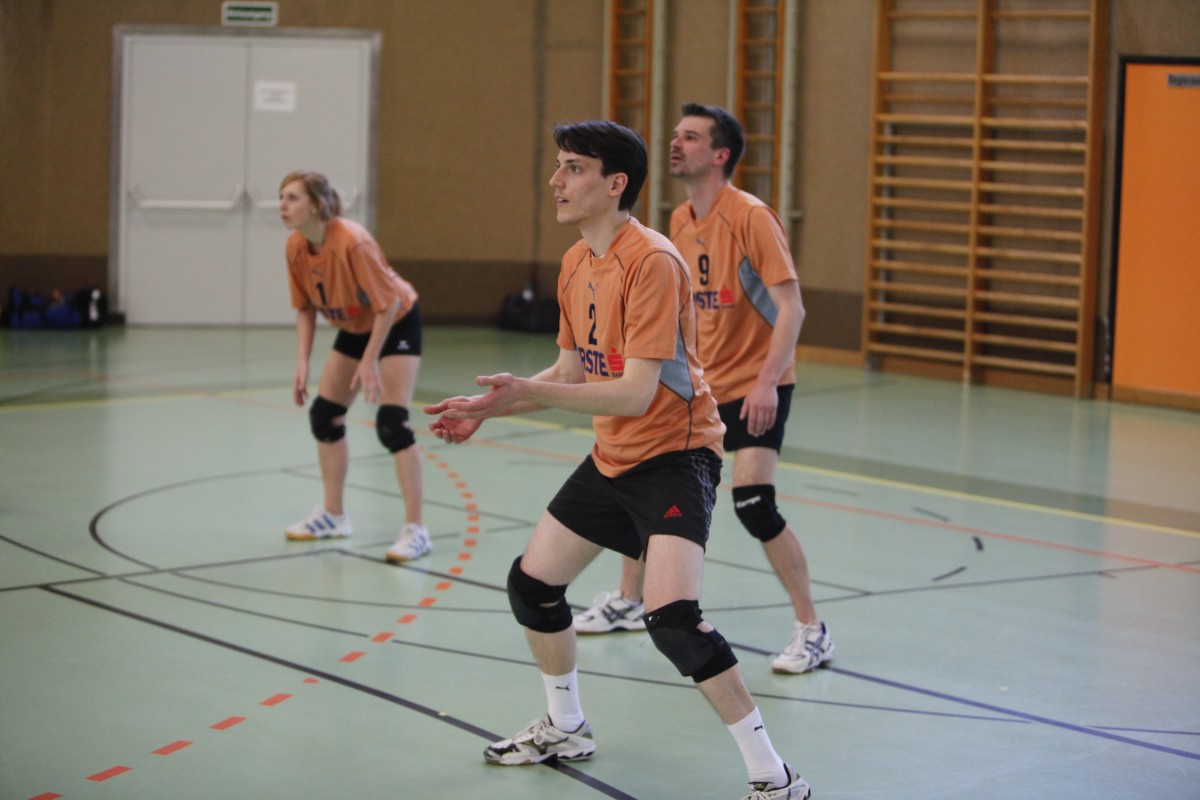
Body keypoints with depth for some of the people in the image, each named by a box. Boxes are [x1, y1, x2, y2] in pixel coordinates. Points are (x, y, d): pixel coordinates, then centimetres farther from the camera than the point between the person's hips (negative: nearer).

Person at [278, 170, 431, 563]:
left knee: (391, 422, -17)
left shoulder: (353, 242, -33)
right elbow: (305, 309, 0)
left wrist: (370, 362, -26)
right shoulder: (296, 247, -12)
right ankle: (333, 515, 24)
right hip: (354, 327, 8)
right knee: (324, 414, 8)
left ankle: (415, 530, -13)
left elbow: (387, 303, -27)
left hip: (396, 323, -8)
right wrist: (303, 363, -9)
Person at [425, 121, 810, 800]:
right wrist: (490, 408, 5)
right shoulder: (576, 264, 6)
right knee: (531, 582, 15)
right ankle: (566, 729, 38)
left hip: (674, 454, -10)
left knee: (672, 617, -24)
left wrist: (529, 391, -27)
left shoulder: (652, 261, -22)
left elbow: (635, 392, -26)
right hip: (612, 457, 10)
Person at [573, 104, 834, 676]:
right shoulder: (680, 221, 6)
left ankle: (811, 631, -6)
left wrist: (767, 382, -30)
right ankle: (627, 602, 32)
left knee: (753, 502, -20)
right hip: (699, 385, 8)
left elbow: (790, 308, -21)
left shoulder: (749, 217, -18)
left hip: (754, 386, -8)